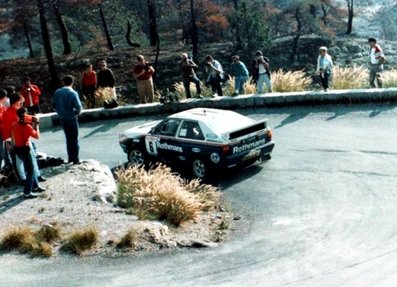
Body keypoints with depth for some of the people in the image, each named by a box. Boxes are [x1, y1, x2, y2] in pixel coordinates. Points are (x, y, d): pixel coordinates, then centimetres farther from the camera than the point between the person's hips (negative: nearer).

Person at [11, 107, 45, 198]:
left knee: (31, 168, 22)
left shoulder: (14, 125, 2)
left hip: (18, 149, 8)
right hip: (25, 149, -8)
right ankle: (27, 192, 1)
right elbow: (37, 136, -13)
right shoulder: (27, 126, -20)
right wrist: (36, 125, -2)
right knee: (30, 170, 1)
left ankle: (35, 186, 34)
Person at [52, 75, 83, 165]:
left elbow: (54, 105, 5)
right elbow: (78, 106, -22)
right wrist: (77, 112, -3)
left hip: (62, 118, 5)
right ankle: (75, 159, 5)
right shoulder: (73, 93, -15)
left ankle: (70, 157, 22)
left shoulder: (57, 92, 1)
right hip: (71, 118, -5)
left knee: (68, 138, 17)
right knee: (74, 139, 4)